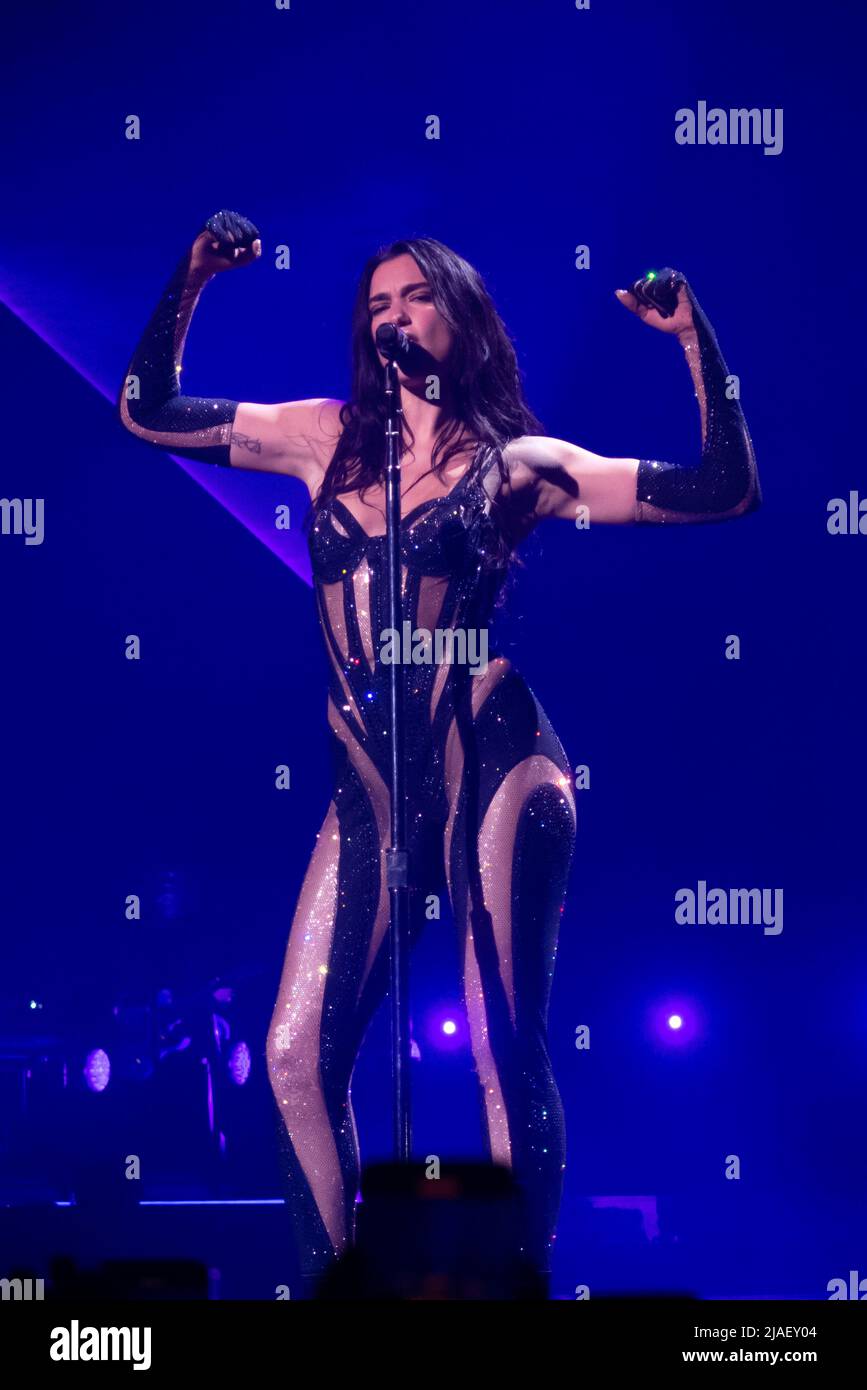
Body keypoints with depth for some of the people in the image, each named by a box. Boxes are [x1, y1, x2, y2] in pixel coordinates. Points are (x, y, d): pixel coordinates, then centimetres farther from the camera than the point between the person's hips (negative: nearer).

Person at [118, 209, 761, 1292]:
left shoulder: (518, 462, 6)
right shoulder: (328, 436, 16)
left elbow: (728, 490, 2)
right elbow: (147, 411, 18)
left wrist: (695, 339, -5)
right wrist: (192, 280, 10)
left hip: (490, 765, -4)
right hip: (369, 786, 4)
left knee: (507, 1053, -6)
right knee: (299, 1060, -2)